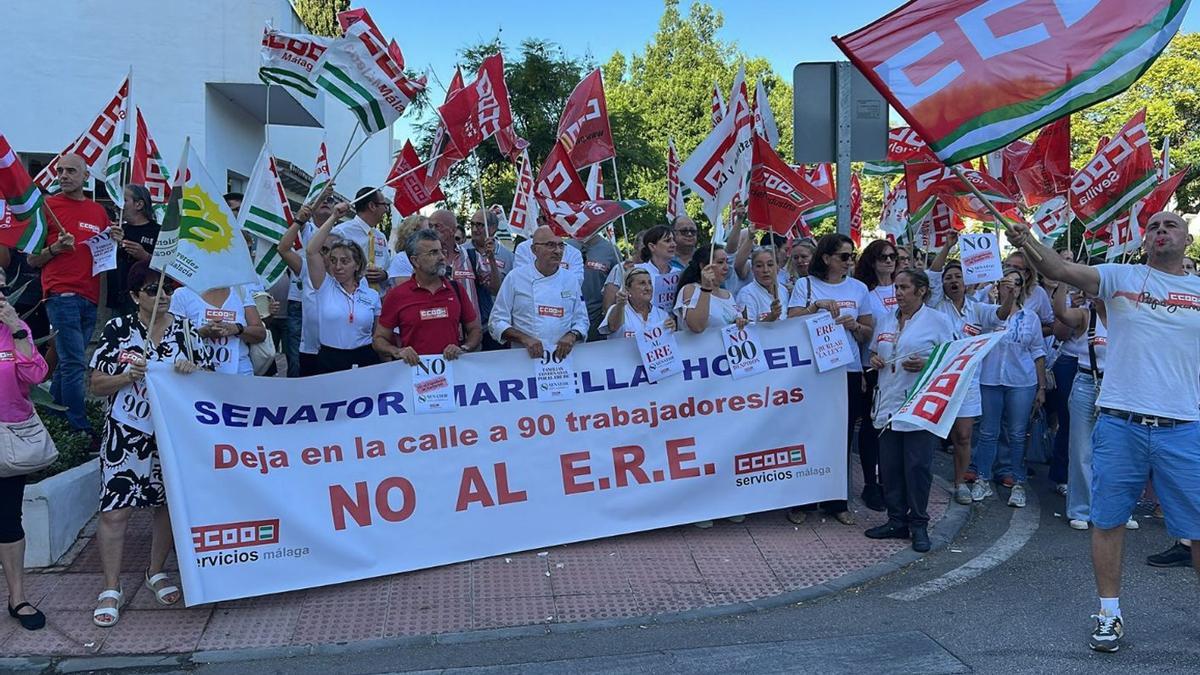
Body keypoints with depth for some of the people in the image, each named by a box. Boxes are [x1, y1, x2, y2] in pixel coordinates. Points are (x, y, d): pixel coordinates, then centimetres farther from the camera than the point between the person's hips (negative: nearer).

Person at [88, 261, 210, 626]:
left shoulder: (185, 330, 2)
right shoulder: (117, 329, -3)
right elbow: (97, 384, -2)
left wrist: (192, 369, -18)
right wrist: (128, 376, -20)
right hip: (126, 435, -2)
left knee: (169, 504, 11)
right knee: (114, 510, -4)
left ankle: (156, 572, 31)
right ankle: (111, 588, 9)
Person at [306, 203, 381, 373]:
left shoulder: (372, 296, 6)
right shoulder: (324, 287, 3)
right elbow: (311, 251, -9)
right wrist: (333, 218, -7)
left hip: (364, 360, 1)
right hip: (329, 360, -1)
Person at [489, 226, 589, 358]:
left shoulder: (570, 279, 12)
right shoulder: (515, 277, 3)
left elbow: (581, 320, 16)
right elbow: (497, 322, 2)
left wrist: (571, 336, -6)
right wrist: (525, 339, -13)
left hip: (562, 356, 3)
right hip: (525, 357, -2)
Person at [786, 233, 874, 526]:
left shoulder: (859, 288, 10)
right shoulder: (805, 285, 2)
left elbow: (868, 333, 13)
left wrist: (854, 326, -7)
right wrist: (814, 308, -18)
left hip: (849, 370, 3)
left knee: (841, 436, 7)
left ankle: (835, 501, 18)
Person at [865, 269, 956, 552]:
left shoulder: (938, 321, -2)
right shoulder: (885, 318, 13)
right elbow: (874, 351, 24)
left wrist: (925, 365, -19)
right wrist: (874, 359, 2)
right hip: (888, 404, 5)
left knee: (917, 466, -2)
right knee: (889, 465, 8)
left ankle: (919, 525, 11)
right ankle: (897, 521, 19)